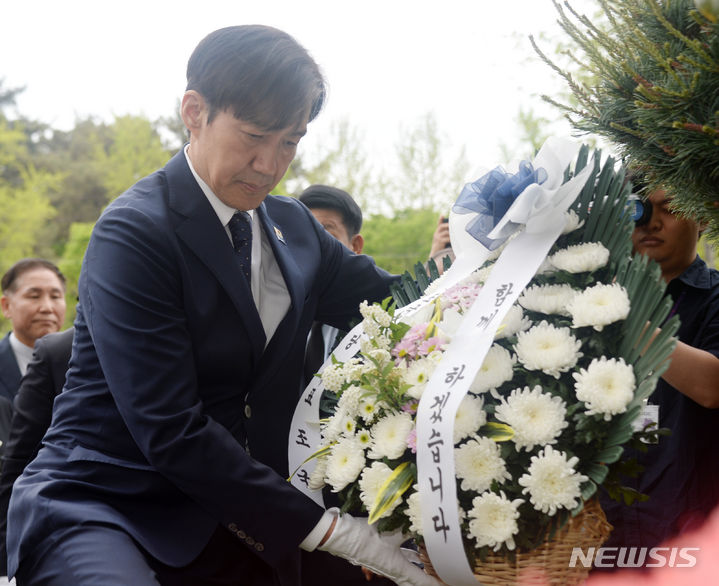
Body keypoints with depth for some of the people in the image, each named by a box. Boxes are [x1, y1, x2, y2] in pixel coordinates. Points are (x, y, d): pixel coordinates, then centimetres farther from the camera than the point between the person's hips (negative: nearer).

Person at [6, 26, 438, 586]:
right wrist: (328, 529, -21)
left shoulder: (294, 227, 9)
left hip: (233, 531, 7)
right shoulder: (135, 232, -13)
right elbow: (170, 431, -20)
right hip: (97, 512, -7)